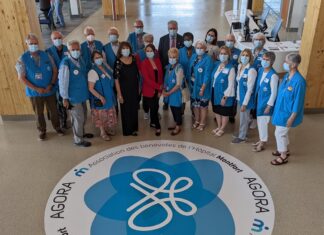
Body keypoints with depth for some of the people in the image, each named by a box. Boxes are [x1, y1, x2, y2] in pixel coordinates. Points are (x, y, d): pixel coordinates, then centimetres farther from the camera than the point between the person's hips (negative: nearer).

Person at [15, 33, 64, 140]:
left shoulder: (46, 55, -3)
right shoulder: (23, 59, -9)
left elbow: (55, 71, 0)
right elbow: (21, 77, -9)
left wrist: (51, 85, -12)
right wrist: (36, 89, -16)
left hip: (50, 90, 1)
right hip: (34, 92, -1)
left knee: (53, 110, 13)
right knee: (39, 113, 13)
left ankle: (57, 127, 36)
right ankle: (42, 131, 34)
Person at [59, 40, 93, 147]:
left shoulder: (80, 59, 1)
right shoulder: (65, 64, -21)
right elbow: (63, 82, -19)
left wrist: (86, 89, 17)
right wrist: (65, 98, -16)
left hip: (82, 94, 7)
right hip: (73, 96, -7)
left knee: (83, 116, 22)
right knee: (78, 118, 4)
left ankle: (81, 133, 44)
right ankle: (78, 140, 21)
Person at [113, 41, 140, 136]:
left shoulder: (133, 59, 1)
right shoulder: (118, 62, -11)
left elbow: (137, 74, 10)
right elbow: (116, 79, -12)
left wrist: (139, 87, 9)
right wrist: (119, 94, -14)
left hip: (134, 89, 4)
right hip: (124, 89, -4)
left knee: (134, 109, 13)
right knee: (126, 110, 6)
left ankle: (134, 128, 28)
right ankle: (127, 130, 20)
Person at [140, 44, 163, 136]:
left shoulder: (158, 61, 3)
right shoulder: (144, 63, -11)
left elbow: (160, 75, 4)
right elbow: (147, 79, -17)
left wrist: (160, 89, -2)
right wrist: (159, 86, -18)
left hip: (157, 90, 4)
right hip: (149, 90, -4)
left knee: (155, 108, 13)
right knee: (153, 108, 0)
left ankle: (153, 122, 36)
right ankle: (157, 127, 16)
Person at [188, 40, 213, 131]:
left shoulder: (208, 59, -16)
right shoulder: (193, 57, 4)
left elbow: (207, 75, -19)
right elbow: (190, 70, 10)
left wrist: (202, 88, -20)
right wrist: (189, 82, 5)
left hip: (202, 85, -6)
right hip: (193, 84, 6)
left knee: (203, 105, 9)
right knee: (195, 104, 18)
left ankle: (202, 123, 24)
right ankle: (197, 121, 36)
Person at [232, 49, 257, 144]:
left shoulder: (251, 70, -22)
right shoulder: (239, 66, 2)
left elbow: (250, 89, -21)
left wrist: (245, 103, -19)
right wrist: (238, 96, 9)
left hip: (246, 98, -7)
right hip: (239, 96, 7)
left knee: (244, 118, 9)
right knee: (242, 117, 21)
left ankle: (242, 137, 26)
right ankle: (242, 133, 39)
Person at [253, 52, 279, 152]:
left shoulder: (273, 76, -23)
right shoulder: (260, 70, 0)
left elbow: (274, 93, -18)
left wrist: (269, 106, -16)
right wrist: (255, 98, 13)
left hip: (266, 103, -7)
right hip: (259, 100, 7)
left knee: (263, 123, 3)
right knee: (259, 121, 18)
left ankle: (263, 143, 21)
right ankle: (261, 140, 36)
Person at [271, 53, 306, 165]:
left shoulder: (299, 81, -26)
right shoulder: (287, 75, 0)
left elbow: (298, 100, -22)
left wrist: (292, 117, -19)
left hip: (287, 112, -8)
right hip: (281, 109, 8)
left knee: (279, 133, 2)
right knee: (283, 132, 22)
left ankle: (283, 157, 20)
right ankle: (284, 150, 43)